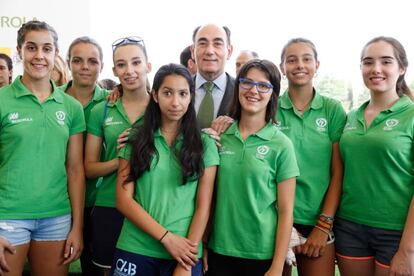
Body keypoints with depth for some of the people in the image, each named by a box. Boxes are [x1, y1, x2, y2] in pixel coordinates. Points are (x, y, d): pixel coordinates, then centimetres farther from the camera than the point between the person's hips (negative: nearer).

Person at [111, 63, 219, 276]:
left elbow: (203, 206, -2)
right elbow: (123, 200, -4)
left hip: (184, 253, 0)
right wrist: (166, 237, -13)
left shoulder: (204, 145, 0)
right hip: (134, 250, 1)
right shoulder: (135, 139, 1)